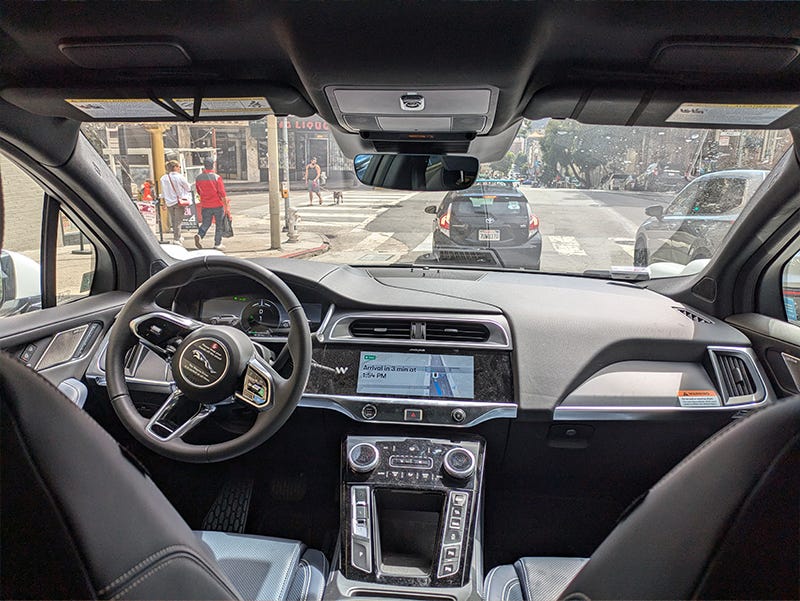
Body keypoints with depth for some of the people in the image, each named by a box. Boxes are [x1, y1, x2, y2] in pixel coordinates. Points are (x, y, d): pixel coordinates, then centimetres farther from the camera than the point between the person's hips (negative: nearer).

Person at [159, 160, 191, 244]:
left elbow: (163, 193, 9)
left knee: (173, 221, 14)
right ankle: (176, 239, -1)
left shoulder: (163, 178, 3)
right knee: (178, 221, 1)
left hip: (169, 202, 5)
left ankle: (178, 237, 24)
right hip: (179, 201, -4)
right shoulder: (179, 177, -11)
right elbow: (188, 188, -1)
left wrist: (164, 203, 16)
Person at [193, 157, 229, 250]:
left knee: (206, 223, 14)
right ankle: (217, 244, 11)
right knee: (219, 225, 9)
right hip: (217, 205, -3)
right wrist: (226, 206, -5)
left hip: (205, 206, 3)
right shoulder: (217, 177, -11)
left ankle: (199, 235, -12)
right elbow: (222, 193, -12)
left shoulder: (198, 178, 1)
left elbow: (199, 192, 14)